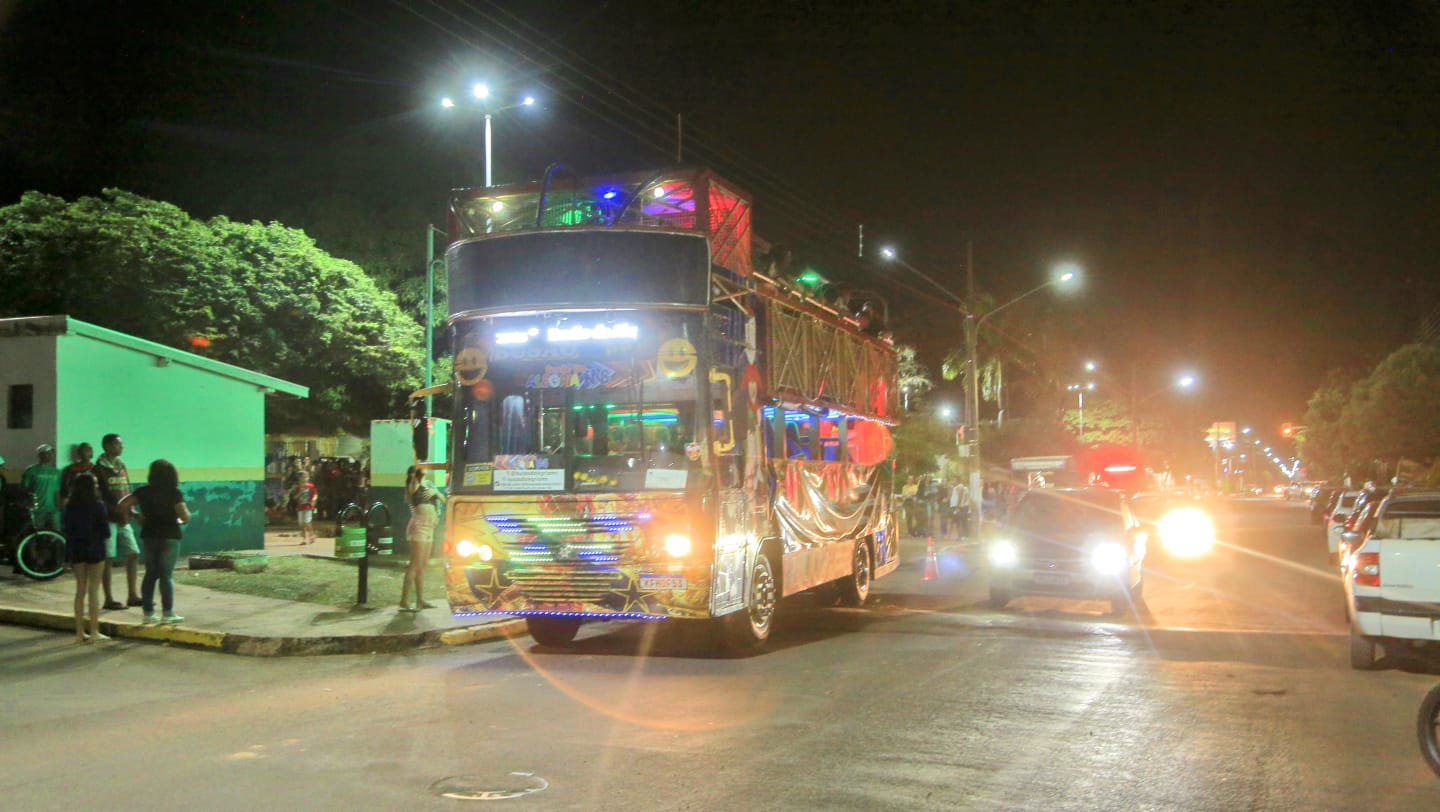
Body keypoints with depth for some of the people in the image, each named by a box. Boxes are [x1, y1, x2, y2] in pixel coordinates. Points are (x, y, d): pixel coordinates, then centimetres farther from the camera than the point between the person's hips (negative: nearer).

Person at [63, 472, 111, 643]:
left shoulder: (70, 507, 2)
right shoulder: (98, 506, -12)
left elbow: (66, 529, 5)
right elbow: (105, 532, -10)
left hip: (75, 550, 5)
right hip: (94, 550, -5)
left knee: (80, 590, 11)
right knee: (94, 590, 1)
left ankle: (80, 632, 12)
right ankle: (94, 632, 1)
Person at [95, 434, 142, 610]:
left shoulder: (122, 467, 13)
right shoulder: (99, 469, -8)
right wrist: (114, 510, -18)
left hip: (123, 519, 7)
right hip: (108, 520, -7)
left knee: (133, 554, 6)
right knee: (108, 559, -1)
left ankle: (133, 596, 13)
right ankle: (109, 599, 6)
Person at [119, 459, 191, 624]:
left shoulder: (143, 491, 2)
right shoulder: (174, 493, -10)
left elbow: (123, 504, 1)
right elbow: (185, 516, -16)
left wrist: (136, 516, 14)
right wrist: (180, 519, 6)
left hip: (149, 536, 4)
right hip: (169, 536, -4)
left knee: (150, 574, 12)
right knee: (166, 575, -2)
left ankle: (148, 612, 14)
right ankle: (168, 613, -2)